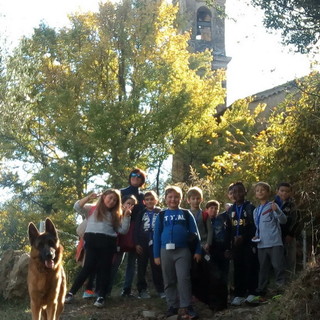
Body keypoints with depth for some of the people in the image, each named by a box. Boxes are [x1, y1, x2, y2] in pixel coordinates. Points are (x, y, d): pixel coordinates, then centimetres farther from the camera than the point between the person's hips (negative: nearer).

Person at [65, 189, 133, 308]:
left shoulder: (114, 215, 22)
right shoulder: (92, 209, 13)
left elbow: (123, 230, 12)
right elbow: (77, 207, 0)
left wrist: (126, 216, 3)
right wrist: (88, 198, -10)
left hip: (108, 243, 3)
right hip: (92, 240, -3)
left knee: (104, 268, 0)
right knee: (89, 267, -8)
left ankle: (101, 296, 3)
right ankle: (71, 292, -1)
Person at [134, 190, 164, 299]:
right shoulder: (141, 213, 9)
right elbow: (136, 229, 5)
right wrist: (137, 243, -5)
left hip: (155, 244, -2)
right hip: (142, 244, 2)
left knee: (157, 267, -2)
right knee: (141, 267, 5)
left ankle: (161, 290, 4)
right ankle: (142, 290, 12)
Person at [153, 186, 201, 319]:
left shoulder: (186, 214, 6)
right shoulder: (161, 215, 8)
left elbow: (194, 233, 5)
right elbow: (157, 235, 8)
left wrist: (198, 251, -1)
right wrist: (156, 255, 4)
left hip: (183, 251, -2)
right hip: (166, 251, 2)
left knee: (183, 279, -9)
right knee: (169, 281, 8)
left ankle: (185, 307, -8)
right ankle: (173, 306, 17)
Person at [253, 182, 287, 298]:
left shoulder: (272, 206, -3)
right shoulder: (256, 211, 17)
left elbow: (283, 220, -13)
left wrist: (277, 211, -31)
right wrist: (256, 236, 9)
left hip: (275, 243, -6)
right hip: (261, 244, 7)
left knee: (278, 266, -8)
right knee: (263, 268, 12)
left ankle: (281, 288, -3)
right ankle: (261, 291, 18)